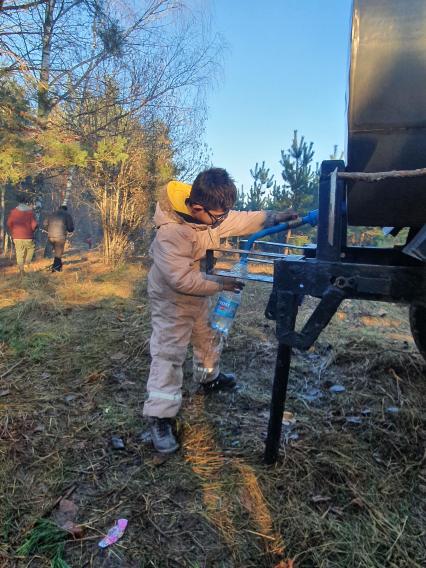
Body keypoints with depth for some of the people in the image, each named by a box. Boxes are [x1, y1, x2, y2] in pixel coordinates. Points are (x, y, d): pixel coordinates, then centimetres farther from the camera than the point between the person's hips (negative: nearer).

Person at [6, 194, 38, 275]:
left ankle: (21, 270, 9)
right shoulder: (30, 211, -5)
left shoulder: (13, 211, -1)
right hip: (28, 236, -1)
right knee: (31, 248, 24)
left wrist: (12, 233, 13)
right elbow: (34, 224, -9)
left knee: (19, 253, 7)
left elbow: (8, 224, -1)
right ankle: (27, 262, 9)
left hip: (17, 237, 2)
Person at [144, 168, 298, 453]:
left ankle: (211, 378, 50)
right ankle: (160, 417, 4)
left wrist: (273, 217, -10)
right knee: (169, 352, -6)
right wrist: (220, 283, -26)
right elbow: (182, 279, -35)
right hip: (172, 298, -8)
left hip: (199, 290, 9)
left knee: (207, 335, 25)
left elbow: (239, 221, 1)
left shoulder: (209, 213, -12)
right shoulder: (171, 232, -37)